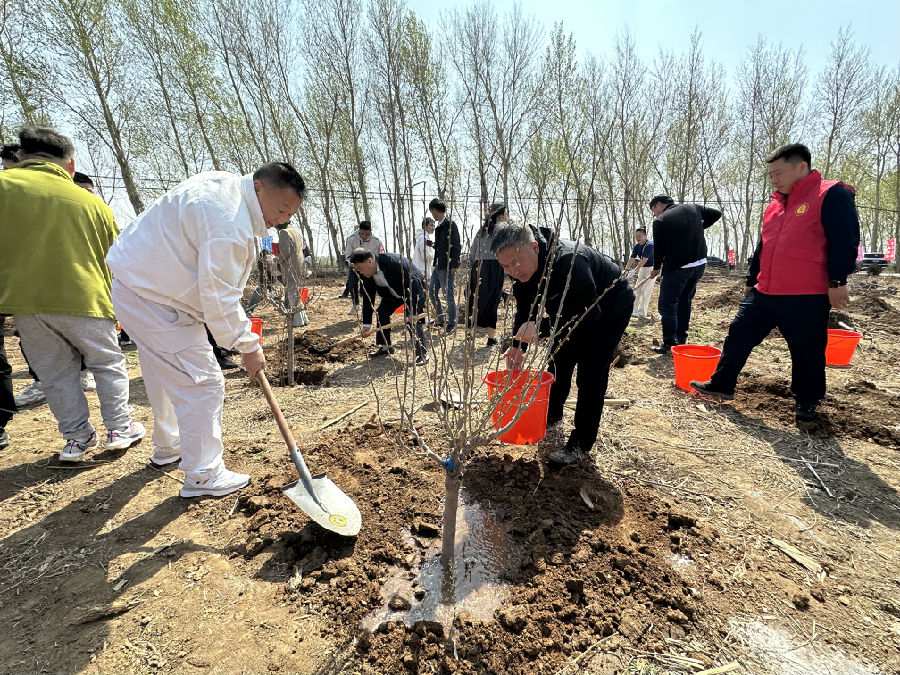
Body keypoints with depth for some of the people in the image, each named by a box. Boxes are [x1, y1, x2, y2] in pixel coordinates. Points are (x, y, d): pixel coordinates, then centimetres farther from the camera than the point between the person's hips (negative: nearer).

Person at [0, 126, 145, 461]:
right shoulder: (92, 202, 3)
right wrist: (115, 306, 21)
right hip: (84, 299, -1)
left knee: (55, 374, 12)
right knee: (108, 364, 13)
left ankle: (78, 438, 19)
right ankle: (120, 429, 18)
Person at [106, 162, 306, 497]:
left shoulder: (224, 184, 4)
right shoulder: (229, 223, -29)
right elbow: (219, 297, -27)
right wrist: (248, 346, -16)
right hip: (156, 303, -11)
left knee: (169, 376, 24)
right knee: (202, 383, -8)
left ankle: (168, 446, 44)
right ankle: (202, 476, 4)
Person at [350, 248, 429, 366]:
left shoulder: (395, 262, -39)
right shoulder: (366, 274, -15)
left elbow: (412, 285, -37)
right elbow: (368, 298, -7)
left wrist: (412, 312, -40)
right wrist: (366, 324, -8)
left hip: (415, 290, -8)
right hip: (393, 292, 8)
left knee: (411, 320, -20)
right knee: (381, 313, 5)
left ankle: (422, 354, -11)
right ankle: (385, 347, 22)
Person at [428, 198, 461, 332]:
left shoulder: (450, 224, -13)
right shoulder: (439, 225, 13)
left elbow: (456, 246, -16)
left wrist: (454, 265, -19)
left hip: (447, 266, -9)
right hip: (438, 265, 9)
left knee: (448, 295, -3)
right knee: (432, 292, 14)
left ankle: (452, 323, 11)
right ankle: (440, 319, 27)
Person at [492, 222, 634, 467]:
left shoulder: (569, 261, -41)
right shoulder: (523, 270, -15)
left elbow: (589, 313, -42)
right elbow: (525, 309, -4)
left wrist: (541, 326, -51)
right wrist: (518, 346, -18)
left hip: (610, 308, -7)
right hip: (574, 308, 8)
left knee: (591, 370, -14)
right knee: (559, 360, 13)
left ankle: (581, 443, -3)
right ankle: (552, 414, 36)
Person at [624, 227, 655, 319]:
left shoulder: (650, 244, -25)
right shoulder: (637, 246, -2)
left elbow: (644, 260, -32)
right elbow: (631, 259, -4)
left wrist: (634, 271, -38)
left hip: (652, 268, -8)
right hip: (642, 268, 8)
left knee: (645, 290, -11)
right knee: (637, 289, 9)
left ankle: (642, 313, -6)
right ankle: (635, 310, 17)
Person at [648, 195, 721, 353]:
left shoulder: (660, 221, -8)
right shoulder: (693, 208, 9)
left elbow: (658, 248, -4)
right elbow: (716, 214, 17)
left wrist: (656, 268, 11)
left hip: (676, 268, -7)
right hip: (700, 264, 7)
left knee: (667, 305, -1)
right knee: (685, 301, 19)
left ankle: (669, 344, -2)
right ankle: (681, 339, 26)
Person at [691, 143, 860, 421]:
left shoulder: (833, 195, -7)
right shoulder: (774, 205, 16)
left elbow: (844, 241, -12)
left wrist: (837, 281, -17)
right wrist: (751, 282, 21)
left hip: (807, 298, -7)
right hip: (764, 293, 7)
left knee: (807, 353, 6)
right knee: (739, 336, 6)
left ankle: (806, 402, 24)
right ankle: (722, 385, 16)